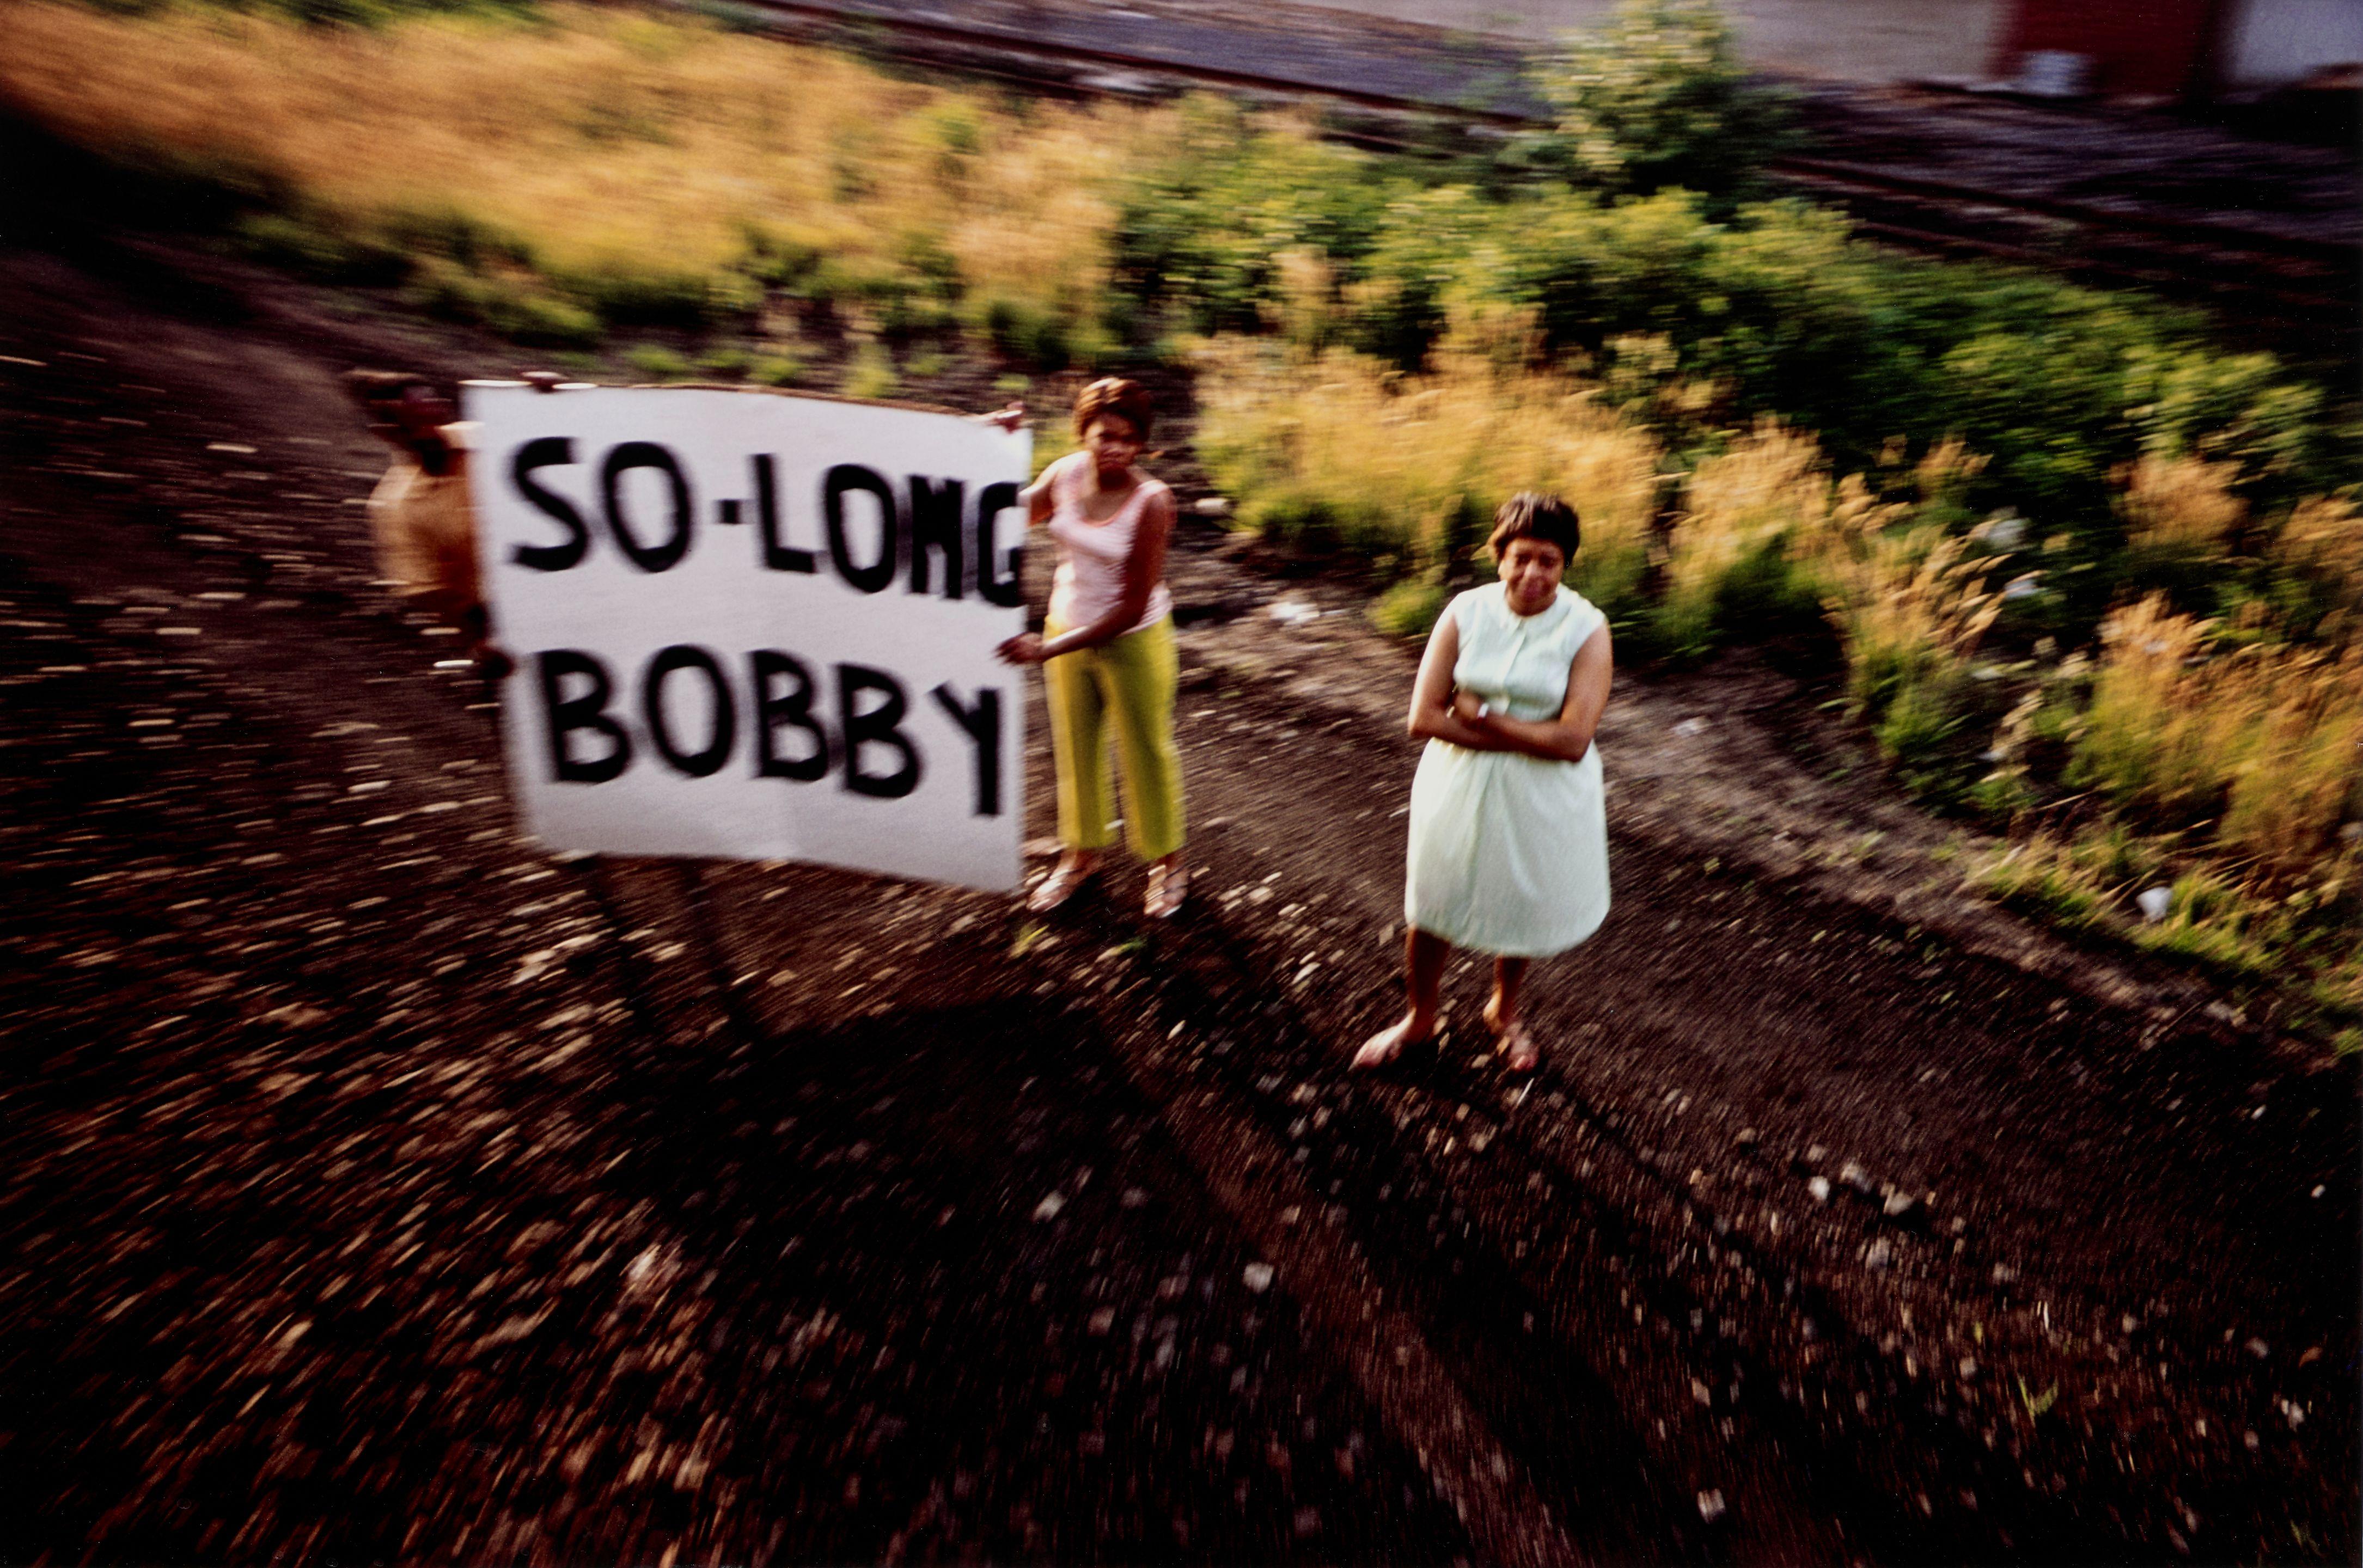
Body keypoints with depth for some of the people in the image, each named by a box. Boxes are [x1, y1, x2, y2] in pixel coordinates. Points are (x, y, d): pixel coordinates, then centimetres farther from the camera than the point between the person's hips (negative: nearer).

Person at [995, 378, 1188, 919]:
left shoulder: (1150, 502, -22)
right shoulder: (1065, 474, -8)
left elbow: (1132, 609, -23)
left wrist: (1048, 649, -26)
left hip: (1133, 641, -5)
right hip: (1068, 628, 5)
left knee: (1145, 750, 11)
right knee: (1074, 747, 18)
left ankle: (1166, 860, 34)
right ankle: (1082, 853, 41)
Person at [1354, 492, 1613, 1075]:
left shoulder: (1586, 629, -13)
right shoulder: (1465, 612, -9)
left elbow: (1572, 740, -21)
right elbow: (1424, 718, -14)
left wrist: (1480, 716, -18)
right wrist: (1524, 737, -19)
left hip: (1544, 799, -1)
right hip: (1460, 786, 1)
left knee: (1524, 911, 18)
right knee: (1432, 907, 14)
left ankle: (1504, 1011, 49)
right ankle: (1420, 1019, 41)